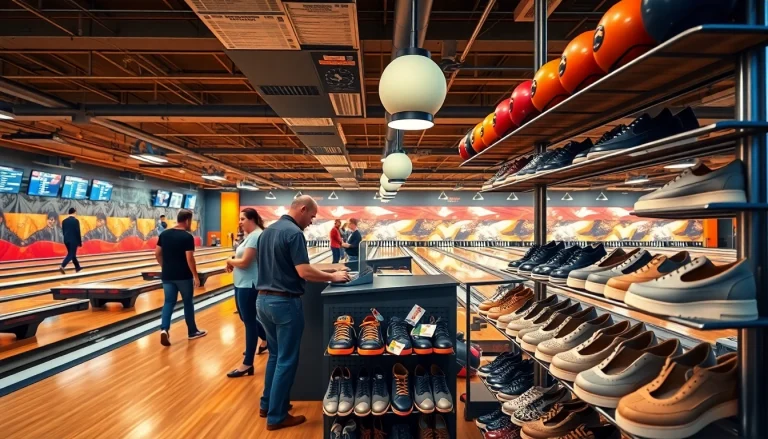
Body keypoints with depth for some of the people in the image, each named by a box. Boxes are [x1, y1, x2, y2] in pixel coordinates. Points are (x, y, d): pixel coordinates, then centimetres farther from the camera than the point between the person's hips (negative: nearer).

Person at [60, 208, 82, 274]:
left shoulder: (64, 221, 7)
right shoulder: (75, 221, -12)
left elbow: (63, 231, 12)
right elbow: (78, 232, -11)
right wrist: (80, 242, -5)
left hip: (66, 240, 7)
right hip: (74, 240, -7)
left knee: (72, 254, 15)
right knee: (71, 254, -5)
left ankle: (77, 267, 24)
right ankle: (62, 266, -21)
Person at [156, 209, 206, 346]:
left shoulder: (164, 234, 3)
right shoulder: (187, 237, -15)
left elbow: (157, 254, 6)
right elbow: (189, 258, -18)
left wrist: (165, 267, 19)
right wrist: (196, 276, -11)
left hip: (167, 275, 5)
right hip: (184, 276, -4)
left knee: (169, 302, 9)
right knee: (188, 302, 9)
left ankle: (164, 329, -11)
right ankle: (192, 331, 21)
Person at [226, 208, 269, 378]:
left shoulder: (256, 236, -19)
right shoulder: (251, 235, 14)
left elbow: (244, 262, -24)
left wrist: (230, 261, -6)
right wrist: (232, 262, 0)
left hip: (249, 285, -10)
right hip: (242, 284, 10)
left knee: (249, 321, -2)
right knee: (246, 318, 21)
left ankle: (247, 364, 8)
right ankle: (265, 339, 43)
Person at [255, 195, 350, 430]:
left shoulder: (267, 231, 11)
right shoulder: (293, 233, -17)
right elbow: (304, 272, -23)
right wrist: (333, 276, -9)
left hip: (263, 299, 9)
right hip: (285, 302, -9)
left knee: (275, 355, 22)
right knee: (287, 360, 4)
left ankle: (267, 404, 34)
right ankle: (276, 416, 15)